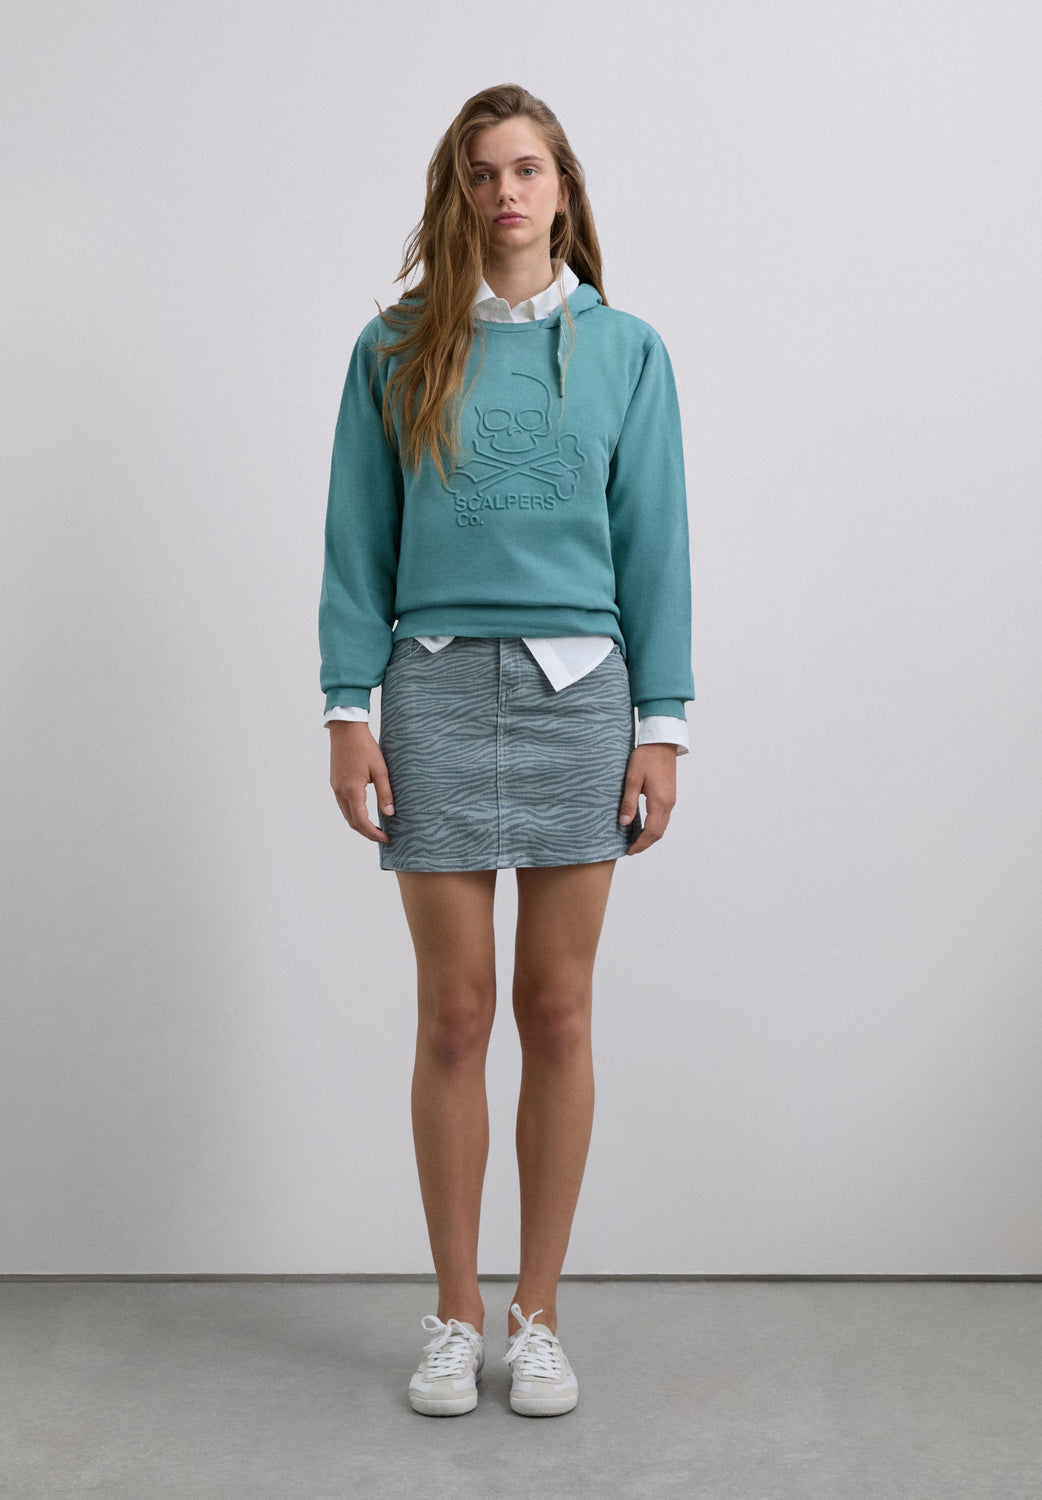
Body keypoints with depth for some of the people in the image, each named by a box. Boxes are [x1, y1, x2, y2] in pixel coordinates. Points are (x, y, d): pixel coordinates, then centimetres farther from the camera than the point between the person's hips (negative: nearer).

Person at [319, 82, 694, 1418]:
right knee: (455, 1014, 4)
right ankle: (455, 1319, 18)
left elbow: (653, 544, 6)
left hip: (581, 687, 1)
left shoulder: (626, 351, 8)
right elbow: (358, 542, 5)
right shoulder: (397, 349, 7)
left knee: (558, 1012, 5)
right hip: (438, 689, 0)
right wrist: (348, 709, -2)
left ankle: (538, 1317, 19)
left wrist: (661, 722, 0)